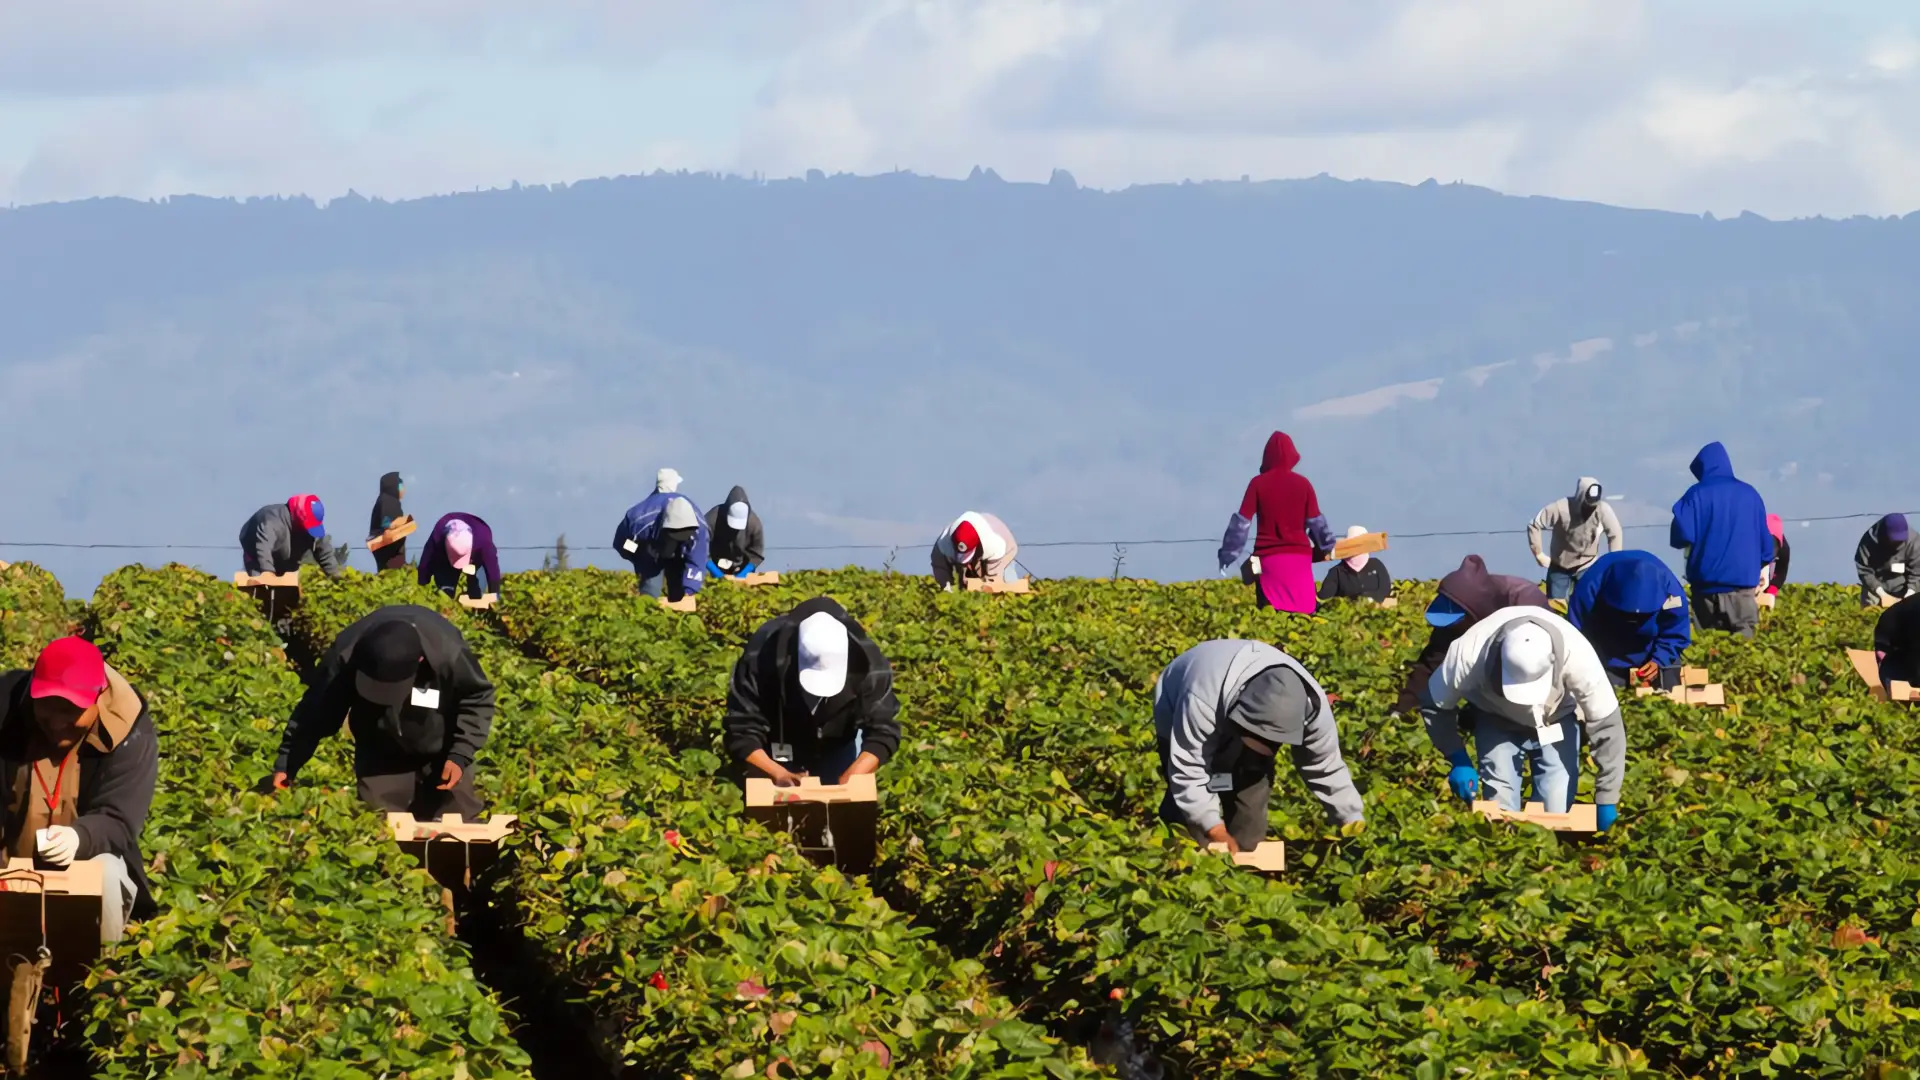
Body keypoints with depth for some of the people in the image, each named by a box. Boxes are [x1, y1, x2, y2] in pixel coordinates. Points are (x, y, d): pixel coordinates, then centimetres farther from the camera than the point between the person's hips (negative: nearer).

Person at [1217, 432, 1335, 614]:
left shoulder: (1258, 484, -2)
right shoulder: (1303, 484, 1)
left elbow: (1242, 522, -2)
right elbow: (1316, 522, 6)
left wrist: (1227, 554, 6)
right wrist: (1326, 546, 24)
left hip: (1268, 557, -1)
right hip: (1299, 556, 1)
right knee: (1302, 612, 4)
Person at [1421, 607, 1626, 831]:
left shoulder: (1575, 654, -39)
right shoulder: (1470, 653, -38)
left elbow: (1607, 724, -28)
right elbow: (1435, 704, -17)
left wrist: (1605, 802, -26)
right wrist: (1458, 760, -27)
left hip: (1556, 719, 0)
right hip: (1496, 720, 0)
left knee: (1556, 813, -10)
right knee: (1500, 803, -13)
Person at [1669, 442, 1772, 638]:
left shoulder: (1697, 495, -2)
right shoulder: (1749, 494, 9)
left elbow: (1682, 535, -8)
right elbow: (1764, 540, 14)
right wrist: (1758, 566, 29)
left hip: (1707, 583, -2)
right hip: (1742, 581, 2)